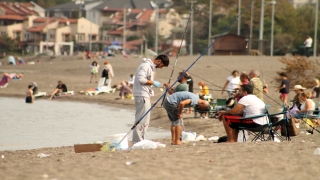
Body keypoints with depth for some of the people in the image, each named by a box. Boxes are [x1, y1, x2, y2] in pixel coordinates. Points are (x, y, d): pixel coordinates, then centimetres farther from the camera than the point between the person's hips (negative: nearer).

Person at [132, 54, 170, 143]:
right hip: (142, 96, -11)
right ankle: (137, 141, -10)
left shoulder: (152, 67, 18)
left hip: (146, 95, 11)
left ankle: (140, 140, 17)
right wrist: (153, 82, -16)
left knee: (145, 120, 12)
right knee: (142, 119, -11)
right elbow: (140, 79, -23)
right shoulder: (146, 66, -13)